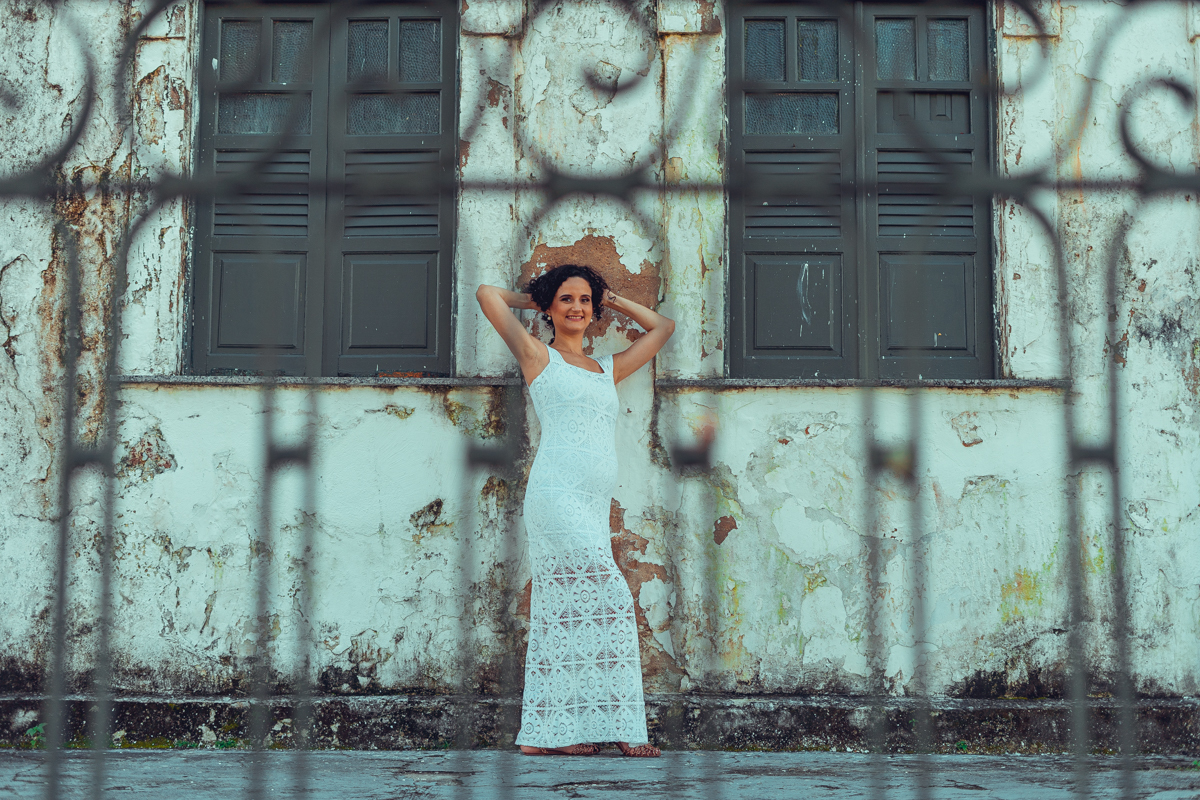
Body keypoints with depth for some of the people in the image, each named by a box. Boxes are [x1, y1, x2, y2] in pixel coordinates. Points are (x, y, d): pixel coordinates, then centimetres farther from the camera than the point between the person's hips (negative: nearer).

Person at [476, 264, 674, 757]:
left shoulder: (608, 370, 22)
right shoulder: (539, 356, 8)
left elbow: (662, 328, 32)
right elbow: (487, 294, 10)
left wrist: (611, 300, 30)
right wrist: (537, 300, 23)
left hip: (592, 505, 6)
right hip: (557, 492, -6)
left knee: (563, 614, 3)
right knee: (610, 601, -14)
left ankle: (542, 734, 4)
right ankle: (623, 726, -10)